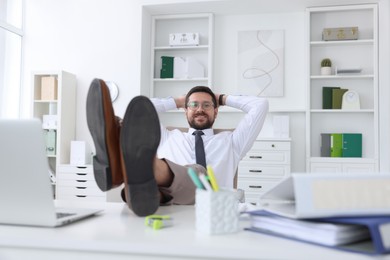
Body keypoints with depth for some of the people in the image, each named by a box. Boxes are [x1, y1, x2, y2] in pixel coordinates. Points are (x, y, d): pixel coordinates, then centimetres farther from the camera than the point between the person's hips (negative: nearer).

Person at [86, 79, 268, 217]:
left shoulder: (229, 142, 32)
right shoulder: (168, 138, 35)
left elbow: (260, 105, 27)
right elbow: (139, 109, 31)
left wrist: (223, 99, 40)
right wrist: (176, 102, 39)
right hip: (165, 207, 1)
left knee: (199, 174, -36)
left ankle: (144, 167, -65)